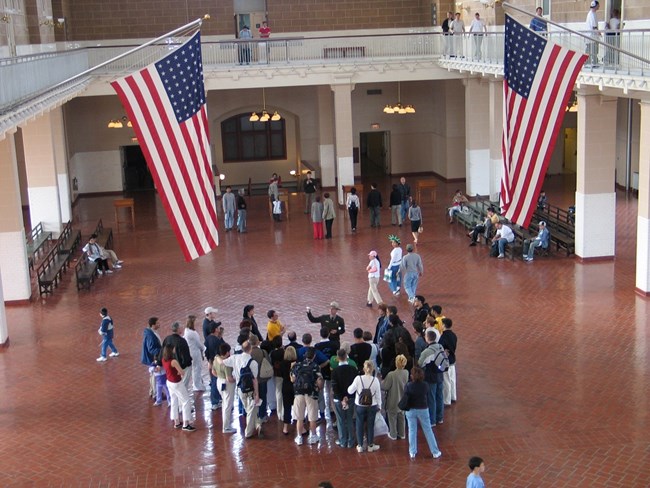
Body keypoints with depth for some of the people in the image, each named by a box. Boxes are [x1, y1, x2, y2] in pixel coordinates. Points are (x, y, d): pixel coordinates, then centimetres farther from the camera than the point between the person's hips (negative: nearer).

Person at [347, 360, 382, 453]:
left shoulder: (358, 379, -16)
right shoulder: (375, 380, -13)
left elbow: (350, 391, -7)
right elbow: (378, 395, -4)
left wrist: (350, 386, 14)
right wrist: (379, 406, 11)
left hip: (359, 406, 0)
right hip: (372, 407, 0)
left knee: (360, 425, 13)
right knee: (370, 425, 13)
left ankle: (360, 446, 23)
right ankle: (370, 445, 24)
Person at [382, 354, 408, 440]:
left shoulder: (391, 375, -29)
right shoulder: (406, 373, -14)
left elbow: (384, 386, -19)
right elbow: (406, 384, 2)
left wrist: (382, 381, 0)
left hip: (393, 401, -4)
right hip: (402, 400, 4)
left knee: (392, 417, 14)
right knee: (401, 416, 21)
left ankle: (393, 435, 26)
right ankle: (401, 434, 32)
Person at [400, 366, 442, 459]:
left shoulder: (408, 386, -17)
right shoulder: (425, 386, -13)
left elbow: (405, 400, -15)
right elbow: (428, 399, -5)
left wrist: (407, 408, 3)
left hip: (411, 410, -1)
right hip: (423, 410, 1)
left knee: (412, 431, 13)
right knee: (428, 431, 11)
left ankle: (412, 452, 19)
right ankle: (435, 452, 17)